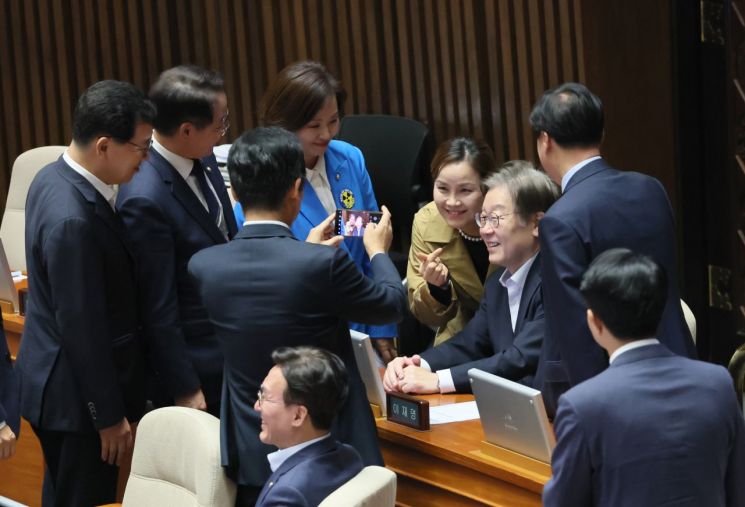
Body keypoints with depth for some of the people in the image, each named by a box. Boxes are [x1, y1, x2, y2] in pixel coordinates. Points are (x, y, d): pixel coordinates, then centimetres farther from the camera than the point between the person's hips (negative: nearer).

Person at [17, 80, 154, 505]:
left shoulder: (53, 178, 1)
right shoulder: (72, 219, -29)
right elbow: (82, 327, -24)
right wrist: (110, 415, -16)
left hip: (60, 381, 10)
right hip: (76, 394, -10)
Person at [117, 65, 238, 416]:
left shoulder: (203, 160, -3)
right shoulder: (145, 199, -27)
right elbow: (159, 308, -21)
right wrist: (185, 388, -15)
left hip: (230, 347, 8)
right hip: (194, 366, -8)